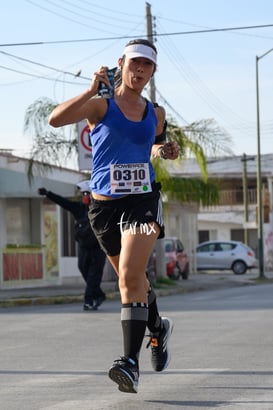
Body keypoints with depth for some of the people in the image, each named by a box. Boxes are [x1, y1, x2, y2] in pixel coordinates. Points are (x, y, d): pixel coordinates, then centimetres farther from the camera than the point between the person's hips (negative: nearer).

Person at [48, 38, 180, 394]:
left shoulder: (156, 114, 8)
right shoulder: (100, 106, -4)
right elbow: (55, 119, -20)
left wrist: (166, 151, 6)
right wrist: (91, 90, -25)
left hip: (143, 202, 0)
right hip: (105, 205, 0)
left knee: (130, 276, -18)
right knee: (132, 278, 15)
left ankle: (130, 362, -22)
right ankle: (158, 328, 45)